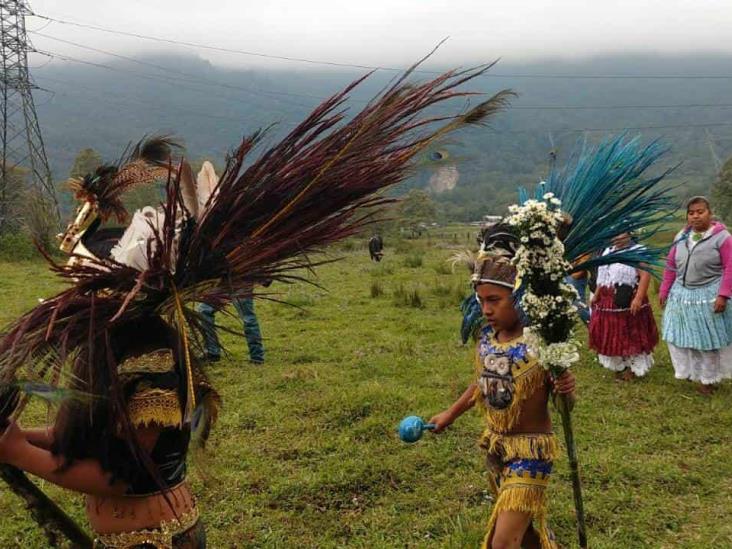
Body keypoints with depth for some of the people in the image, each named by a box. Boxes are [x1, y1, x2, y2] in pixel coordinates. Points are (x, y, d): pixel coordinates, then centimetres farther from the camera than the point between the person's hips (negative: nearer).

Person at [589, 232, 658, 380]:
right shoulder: (608, 251, 13)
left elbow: (645, 275, -23)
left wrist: (638, 298, -30)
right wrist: (596, 295, 23)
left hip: (628, 302, -8)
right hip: (609, 302, 8)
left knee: (631, 335, 4)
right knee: (612, 335, 14)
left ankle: (633, 367, 17)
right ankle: (619, 366, 29)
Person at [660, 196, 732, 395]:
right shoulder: (681, 237, 4)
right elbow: (670, 266, 8)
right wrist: (664, 291, 7)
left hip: (708, 296, -5)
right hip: (682, 294, 5)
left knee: (707, 339, 8)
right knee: (680, 336, 11)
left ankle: (708, 379, 25)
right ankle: (691, 372, 28)